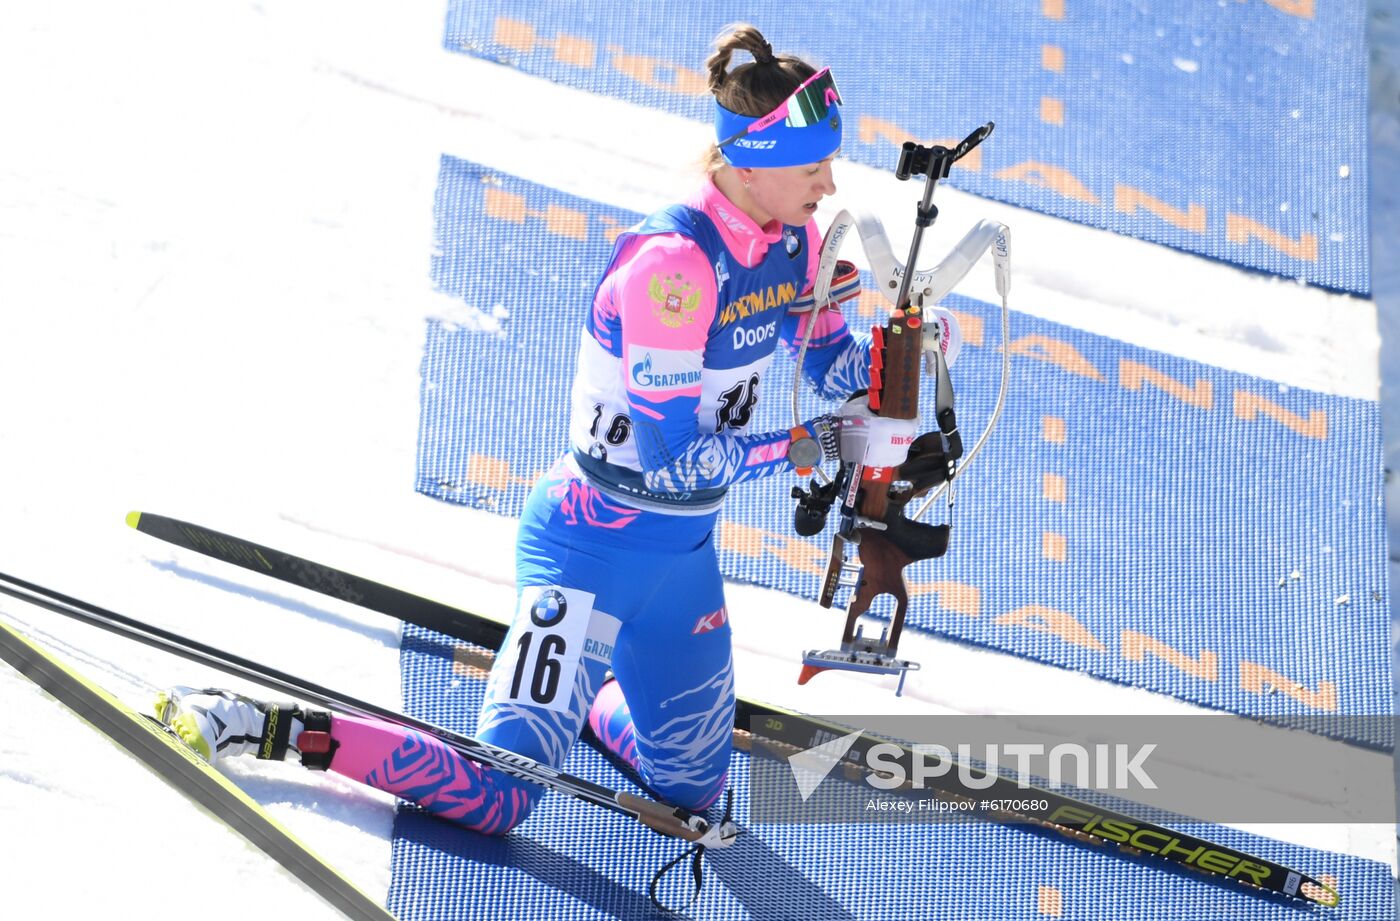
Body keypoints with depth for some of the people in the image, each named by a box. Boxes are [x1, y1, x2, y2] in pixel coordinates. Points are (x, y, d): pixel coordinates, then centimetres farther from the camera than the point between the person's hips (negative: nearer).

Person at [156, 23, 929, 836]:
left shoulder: (795, 239, -4)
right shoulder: (670, 265, -29)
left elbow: (830, 358, 12)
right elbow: (674, 458, -27)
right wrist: (816, 445, -25)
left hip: (683, 553, 8)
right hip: (595, 545, -8)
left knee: (692, 790, 19)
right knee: (497, 800, -13)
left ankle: (589, 693, 45)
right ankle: (267, 729, -2)